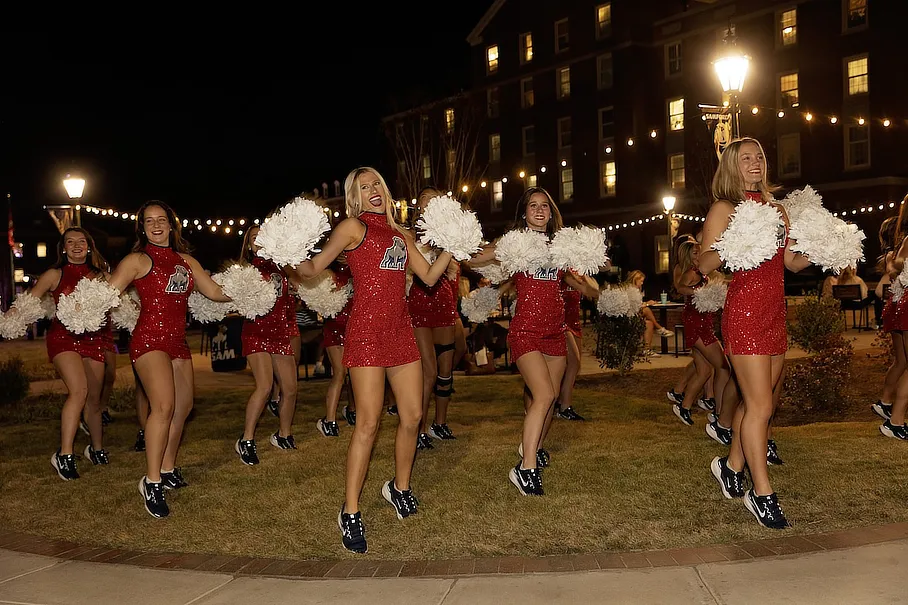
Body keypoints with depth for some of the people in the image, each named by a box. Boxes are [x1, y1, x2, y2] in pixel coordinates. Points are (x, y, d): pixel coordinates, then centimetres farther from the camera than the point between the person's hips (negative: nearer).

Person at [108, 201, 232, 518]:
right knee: (164, 405, -23)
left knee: (183, 407, 12)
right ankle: (151, 482, -17)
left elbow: (216, 291, 18)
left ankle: (168, 470, 29)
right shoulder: (138, 260, 0)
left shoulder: (186, 261, 15)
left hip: (177, 341, 7)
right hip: (149, 338, -7)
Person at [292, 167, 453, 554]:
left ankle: (400, 487, 31)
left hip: (400, 330, 6)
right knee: (368, 421, -10)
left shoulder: (401, 235, 18)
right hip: (366, 329, -6)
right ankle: (350, 513, -1)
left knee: (412, 416, 9)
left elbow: (429, 276, 18)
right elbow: (314, 268, -1)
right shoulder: (353, 227, 2)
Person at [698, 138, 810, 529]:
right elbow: (704, 265, -9)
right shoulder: (724, 208, -3)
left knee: (755, 402, 13)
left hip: (775, 314, 7)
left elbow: (793, 262, 16)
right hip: (744, 313, -7)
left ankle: (731, 466, 30)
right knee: (760, 406, -7)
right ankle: (762, 494, 3)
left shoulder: (776, 209, 16)